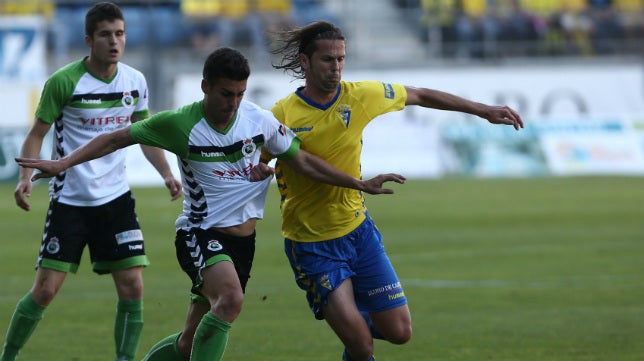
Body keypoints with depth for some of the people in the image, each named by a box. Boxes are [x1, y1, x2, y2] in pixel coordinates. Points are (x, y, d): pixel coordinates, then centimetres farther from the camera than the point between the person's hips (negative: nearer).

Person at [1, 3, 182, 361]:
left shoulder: (135, 81, 2)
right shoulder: (64, 82, -12)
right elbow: (37, 134, -4)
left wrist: (168, 174, 3)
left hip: (116, 197, 4)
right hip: (70, 198, -4)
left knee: (133, 287, -6)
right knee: (46, 290, -5)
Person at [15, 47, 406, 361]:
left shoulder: (259, 120, -2)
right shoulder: (180, 124, -12)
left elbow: (303, 161, 10)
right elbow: (118, 138, -4)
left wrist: (360, 184, 8)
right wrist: (63, 163, -12)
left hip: (242, 239, 5)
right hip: (200, 234, -5)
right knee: (231, 298, -34)